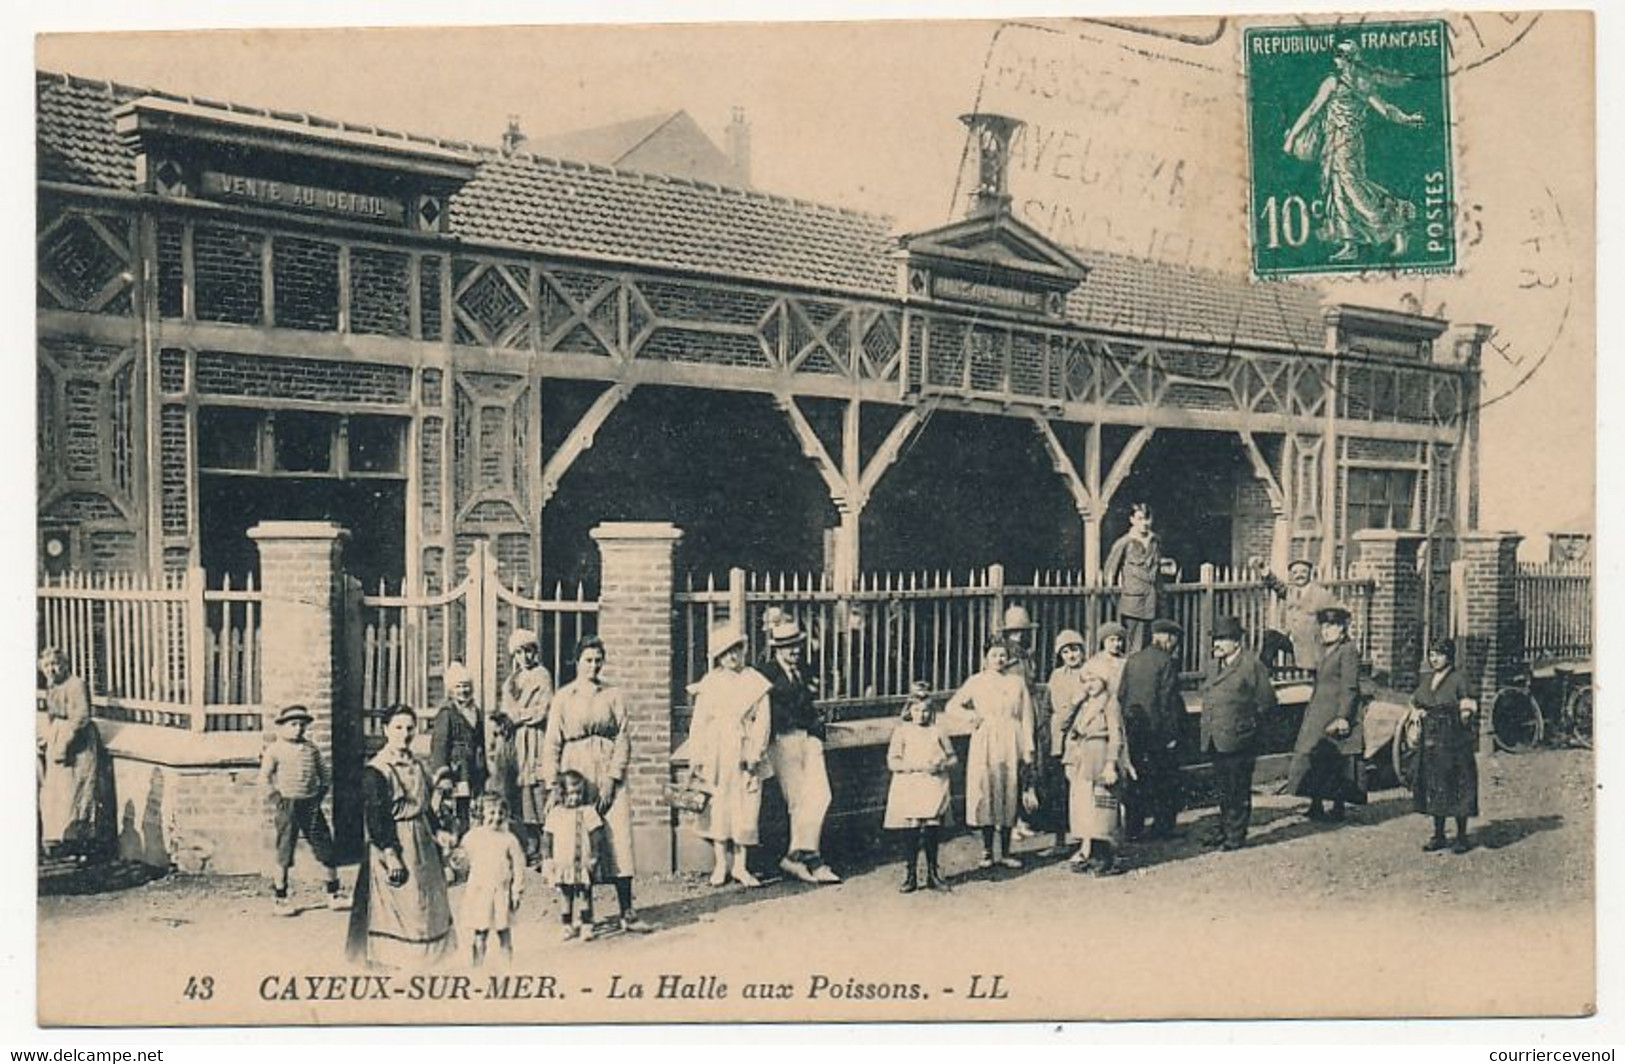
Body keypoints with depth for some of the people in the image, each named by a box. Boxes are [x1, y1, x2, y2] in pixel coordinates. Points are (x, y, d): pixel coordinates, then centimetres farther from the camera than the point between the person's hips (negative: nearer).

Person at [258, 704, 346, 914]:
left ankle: (334, 895, 14)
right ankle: (279, 899, 12)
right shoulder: (274, 749, -3)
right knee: (284, 854, 2)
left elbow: (324, 774, 15)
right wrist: (276, 799, -10)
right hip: (287, 805, -4)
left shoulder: (311, 748, 8)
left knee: (325, 849, 5)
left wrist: (320, 794, 3)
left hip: (311, 804, 4)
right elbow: (264, 778, -3)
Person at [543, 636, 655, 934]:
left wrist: (611, 779, -7)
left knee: (618, 839, -6)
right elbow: (552, 743, 5)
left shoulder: (613, 695, 8)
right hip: (576, 773, 0)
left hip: (609, 775, 0)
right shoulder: (563, 697, 8)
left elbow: (624, 738, 3)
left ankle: (627, 913, -4)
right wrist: (555, 783, -5)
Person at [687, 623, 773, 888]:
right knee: (716, 808, 1)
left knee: (745, 809, 0)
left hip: (744, 754, 0)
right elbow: (698, 723, 6)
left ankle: (740, 866, 9)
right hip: (716, 754, 1)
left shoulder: (755, 682, 4)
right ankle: (720, 864, 11)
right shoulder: (709, 684, 6)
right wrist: (696, 758, -1)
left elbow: (762, 722, 0)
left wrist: (754, 754, -10)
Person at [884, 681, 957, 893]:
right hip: (910, 789, -2)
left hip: (935, 788, 2)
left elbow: (953, 757, 14)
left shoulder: (937, 732, 9)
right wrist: (917, 766, -16)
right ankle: (910, 874, 9)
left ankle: (933, 873, 16)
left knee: (933, 831, 3)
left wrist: (943, 764, -8)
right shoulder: (902, 731, 2)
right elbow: (892, 762, -6)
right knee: (914, 832, -2)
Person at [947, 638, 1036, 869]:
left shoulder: (1017, 682, 10)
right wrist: (973, 715, -3)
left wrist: (1028, 749, 2)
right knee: (986, 793, -4)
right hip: (985, 744, -1)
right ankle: (987, 851, 4)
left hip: (1011, 744, 1)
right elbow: (952, 705, 11)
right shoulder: (977, 682, 6)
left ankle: (1005, 851, 9)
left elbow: (1026, 717, 8)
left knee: (1010, 795, 1)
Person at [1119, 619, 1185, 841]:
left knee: (1136, 779, 11)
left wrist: (1125, 726, 12)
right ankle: (1162, 827, 9)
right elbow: (1168, 700, -14)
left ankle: (1132, 827, 12)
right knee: (1165, 781, 6)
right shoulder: (1167, 662, -11)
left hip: (1134, 728, 6)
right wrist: (1172, 733, -10)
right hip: (1158, 728, -5)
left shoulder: (1132, 660, 7)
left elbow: (1121, 695, 8)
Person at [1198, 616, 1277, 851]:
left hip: (1238, 740, -7)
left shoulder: (1252, 665, -8)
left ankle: (1236, 835, 8)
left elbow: (1266, 702, -5)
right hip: (1214, 740, 7)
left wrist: (1246, 718, -1)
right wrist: (1208, 723, 13)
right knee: (1222, 788, 15)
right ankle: (1224, 829, 25)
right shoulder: (1215, 665, 14)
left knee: (1238, 790, 0)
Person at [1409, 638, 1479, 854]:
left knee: (1457, 787, -3)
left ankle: (1462, 836, 6)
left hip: (1453, 741, -6)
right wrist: (1418, 711, 5)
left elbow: (1468, 709, -5)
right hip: (1430, 742, 6)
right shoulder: (1426, 680, 12)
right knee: (1433, 786, 8)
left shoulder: (1457, 680, -7)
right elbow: (1414, 703, 22)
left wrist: (1466, 711, -23)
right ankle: (1438, 835, 17)